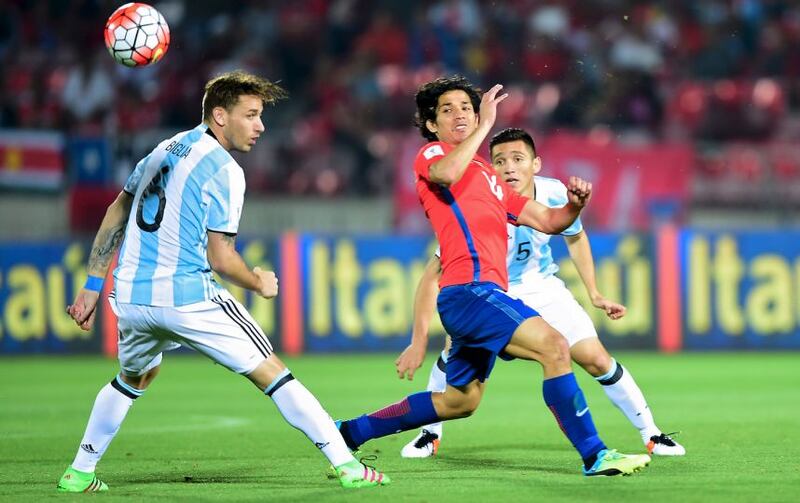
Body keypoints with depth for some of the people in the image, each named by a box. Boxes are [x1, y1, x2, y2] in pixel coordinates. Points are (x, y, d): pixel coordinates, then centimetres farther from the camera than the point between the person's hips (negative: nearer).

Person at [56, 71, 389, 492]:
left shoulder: (166, 149, 13)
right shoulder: (223, 170, -10)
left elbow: (116, 214, 18)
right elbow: (221, 259, -13)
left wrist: (93, 286, 23)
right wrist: (260, 284, 6)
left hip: (129, 297, 7)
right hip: (187, 296, -7)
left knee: (133, 379, 33)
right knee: (271, 373, -2)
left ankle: (79, 473, 32)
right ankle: (347, 465, -6)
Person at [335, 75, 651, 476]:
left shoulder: (487, 176, 26)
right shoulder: (431, 156, 4)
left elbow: (546, 221, 23)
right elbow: (446, 174, -24)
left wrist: (574, 205, 3)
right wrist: (486, 125, -16)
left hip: (483, 295, 10)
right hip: (468, 289, -9)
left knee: (460, 401, 17)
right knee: (554, 347, -22)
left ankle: (350, 432, 26)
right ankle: (595, 456, -23)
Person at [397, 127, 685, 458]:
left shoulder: (554, 194, -20)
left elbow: (575, 237, 5)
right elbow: (433, 275, -30)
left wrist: (595, 295, 4)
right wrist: (419, 341, -35)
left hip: (542, 287, 2)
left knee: (595, 358, -7)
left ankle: (651, 434, 11)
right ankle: (430, 435, -5)